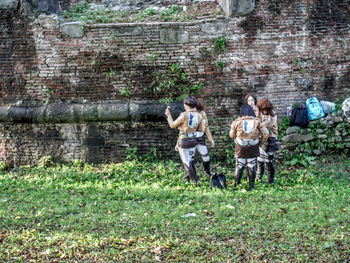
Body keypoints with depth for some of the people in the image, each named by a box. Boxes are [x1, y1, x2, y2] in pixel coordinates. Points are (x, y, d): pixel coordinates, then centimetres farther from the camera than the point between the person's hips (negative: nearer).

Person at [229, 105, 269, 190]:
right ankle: (251, 185, 14)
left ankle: (236, 185, 16)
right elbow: (265, 134, -2)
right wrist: (261, 142, 14)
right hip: (253, 150, 1)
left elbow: (232, 135, 1)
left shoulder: (237, 122, -7)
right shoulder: (256, 121, -5)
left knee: (239, 167, 11)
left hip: (240, 149, 0)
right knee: (252, 167, 10)